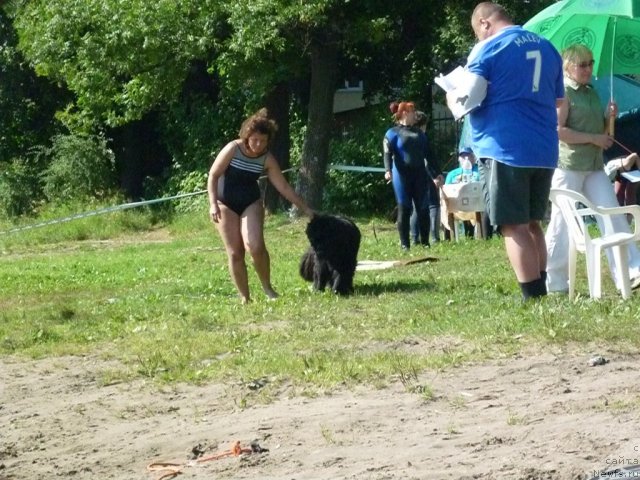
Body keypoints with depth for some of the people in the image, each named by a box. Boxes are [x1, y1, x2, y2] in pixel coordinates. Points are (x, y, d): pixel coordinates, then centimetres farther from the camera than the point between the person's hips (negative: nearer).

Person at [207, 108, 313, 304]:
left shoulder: (267, 159, -8)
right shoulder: (233, 149, -16)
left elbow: (284, 187, -3)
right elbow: (213, 176, -12)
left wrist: (305, 209, -4)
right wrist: (213, 204, -21)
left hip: (251, 203, 1)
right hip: (226, 204, -1)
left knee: (255, 246, -21)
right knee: (235, 253, -6)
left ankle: (267, 288, -2)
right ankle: (244, 298, 2)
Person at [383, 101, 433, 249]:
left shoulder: (419, 133, 19)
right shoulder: (393, 133, 3)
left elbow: (427, 154, 21)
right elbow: (387, 153, -8)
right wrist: (388, 170, -24)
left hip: (419, 174, 4)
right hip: (402, 175, -4)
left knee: (423, 208, 0)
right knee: (404, 209, -4)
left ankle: (425, 242, 4)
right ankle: (404, 244, -1)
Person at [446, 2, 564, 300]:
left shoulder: (487, 49, -6)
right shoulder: (547, 48, 15)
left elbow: (468, 101, -10)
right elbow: (558, 100, 25)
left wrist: (452, 97, 11)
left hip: (505, 149, -7)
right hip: (544, 151, 7)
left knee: (514, 227, -5)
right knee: (531, 223, 16)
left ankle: (533, 298, -11)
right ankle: (539, 292, 13)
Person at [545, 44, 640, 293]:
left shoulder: (592, 92, 17)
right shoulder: (563, 92, -8)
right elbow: (558, 130, -18)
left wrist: (608, 116, 5)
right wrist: (593, 138, -17)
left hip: (595, 166, 8)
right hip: (568, 165, -8)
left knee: (613, 216, -3)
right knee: (562, 223, -2)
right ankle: (554, 282, 7)